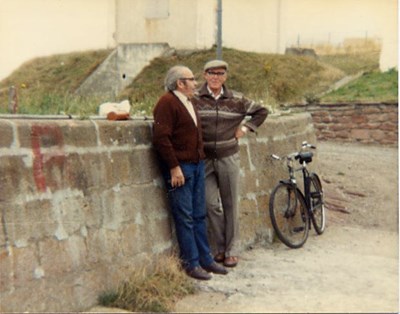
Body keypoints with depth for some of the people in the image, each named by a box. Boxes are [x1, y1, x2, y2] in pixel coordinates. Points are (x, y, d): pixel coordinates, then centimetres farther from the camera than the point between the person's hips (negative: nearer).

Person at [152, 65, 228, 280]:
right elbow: (161, 138, -20)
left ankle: (205, 259, 20)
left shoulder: (188, 102, 18)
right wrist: (174, 167, -21)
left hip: (197, 165, 9)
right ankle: (191, 264, 5)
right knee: (185, 218, -2)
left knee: (199, 216, 13)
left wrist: (201, 159, 17)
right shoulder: (167, 103, -12)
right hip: (179, 167, -9)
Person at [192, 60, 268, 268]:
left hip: (229, 158, 1)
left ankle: (231, 250, 15)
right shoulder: (194, 99, -2)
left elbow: (261, 111, 17)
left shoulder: (236, 100, 4)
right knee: (211, 204, -3)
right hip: (204, 159, -1)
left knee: (230, 205, 6)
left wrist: (245, 128, 6)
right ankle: (220, 248, 13)